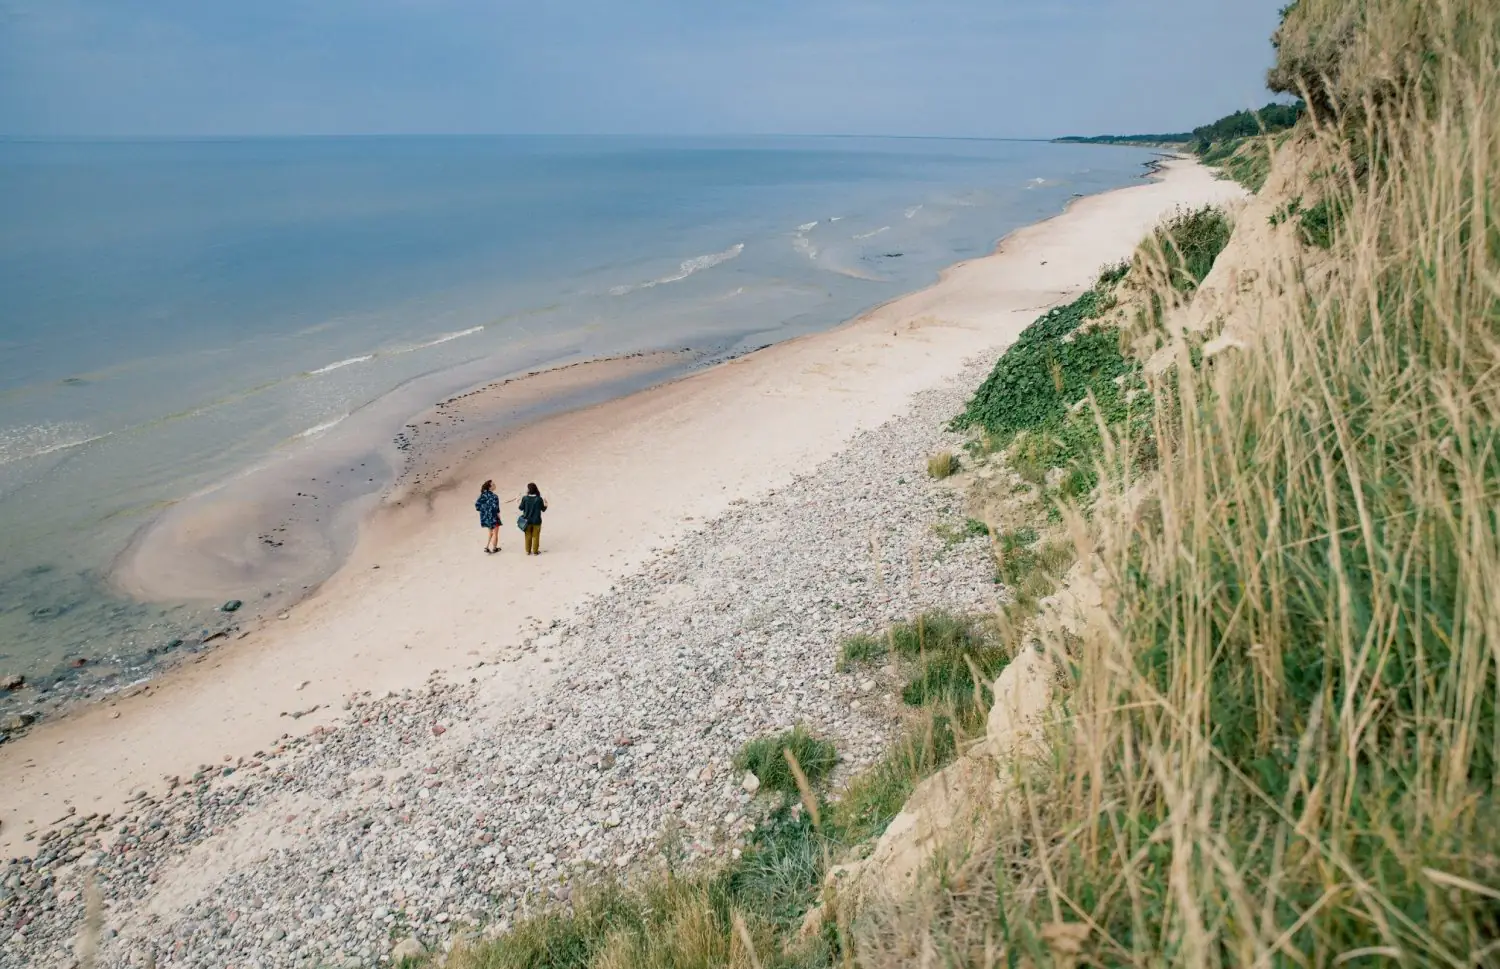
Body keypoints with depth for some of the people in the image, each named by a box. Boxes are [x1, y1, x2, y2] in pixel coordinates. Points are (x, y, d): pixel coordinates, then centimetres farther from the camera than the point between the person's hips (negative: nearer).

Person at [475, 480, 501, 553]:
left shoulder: (483, 494, -2)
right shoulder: (494, 496, -23)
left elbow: (477, 504, -1)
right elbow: (495, 507, -28)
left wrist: (483, 511, 9)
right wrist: (498, 513, -11)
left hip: (485, 517, 7)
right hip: (493, 517, -7)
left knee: (491, 533, 25)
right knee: (495, 534, 14)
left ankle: (486, 547, 22)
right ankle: (494, 549, 26)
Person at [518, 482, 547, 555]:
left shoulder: (525, 498, -13)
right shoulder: (539, 499, -14)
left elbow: (521, 508, -3)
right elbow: (543, 509, -4)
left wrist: (521, 500, 13)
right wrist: (546, 504, 14)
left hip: (527, 520, 1)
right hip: (536, 521, -1)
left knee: (528, 536, 15)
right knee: (535, 536, 11)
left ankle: (528, 551, 22)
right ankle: (535, 551, 17)